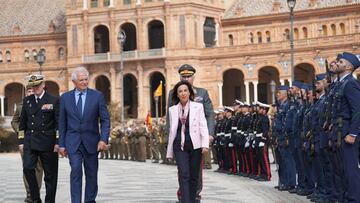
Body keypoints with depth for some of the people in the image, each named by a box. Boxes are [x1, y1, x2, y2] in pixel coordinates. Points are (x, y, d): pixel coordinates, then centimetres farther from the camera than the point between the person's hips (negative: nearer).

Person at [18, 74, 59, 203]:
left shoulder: (54, 101, 0)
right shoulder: (27, 101, 11)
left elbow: (59, 123, -2)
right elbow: (22, 122, 14)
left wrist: (58, 142, -8)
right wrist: (21, 141, 8)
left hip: (48, 143, -2)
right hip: (30, 142, 3)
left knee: (50, 174, 3)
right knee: (28, 168, -12)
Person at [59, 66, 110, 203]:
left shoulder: (97, 96, 1)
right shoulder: (65, 98, 4)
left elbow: (105, 120, 0)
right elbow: (62, 123, 7)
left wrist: (103, 139, -12)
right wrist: (61, 144, 4)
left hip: (91, 142, 1)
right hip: (73, 143, -1)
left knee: (91, 175, 8)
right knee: (76, 172, -11)